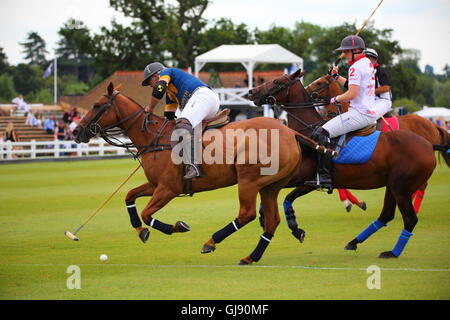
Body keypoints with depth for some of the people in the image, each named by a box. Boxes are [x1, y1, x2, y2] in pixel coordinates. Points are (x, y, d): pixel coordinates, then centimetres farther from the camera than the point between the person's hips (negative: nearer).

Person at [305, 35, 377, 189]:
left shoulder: (355, 67, -13)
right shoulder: (368, 64, 18)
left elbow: (352, 94, -21)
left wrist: (335, 99, -5)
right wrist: (337, 77, 24)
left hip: (359, 114, -11)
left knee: (321, 133, -18)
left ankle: (324, 176, -29)